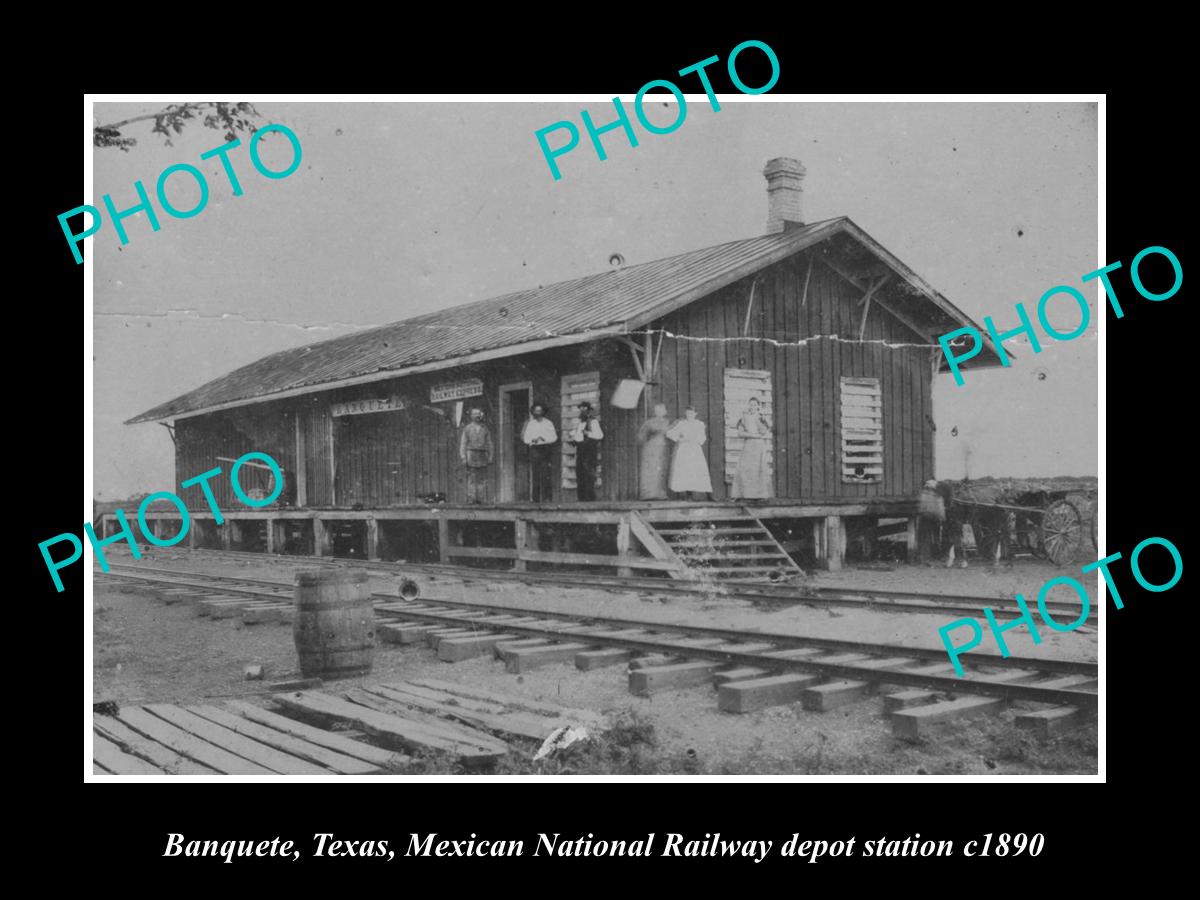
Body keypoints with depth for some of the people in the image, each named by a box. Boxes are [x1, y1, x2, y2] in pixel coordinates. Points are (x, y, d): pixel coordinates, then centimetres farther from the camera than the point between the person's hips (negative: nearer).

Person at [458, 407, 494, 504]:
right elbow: (463, 444, 2)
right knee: (471, 478, -5)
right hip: (471, 455, -2)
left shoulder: (485, 429, 12)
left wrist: (491, 457, 5)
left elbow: (490, 444, 13)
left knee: (482, 479, -1)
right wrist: (463, 458, -7)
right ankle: (471, 499, -5)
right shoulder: (467, 429, 6)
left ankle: (482, 499, 1)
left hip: (482, 456, 2)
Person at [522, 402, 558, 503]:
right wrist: (533, 440, -11)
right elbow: (526, 438, 9)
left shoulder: (548, 423, 11)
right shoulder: (530, 424, 14)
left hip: (546, 449, -1)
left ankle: (546, 497, -9)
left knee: (547, 474, -10)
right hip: (534, 449, 1)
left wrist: (545, 439, -13)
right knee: (536, 475, -5)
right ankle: (536, 499, -4)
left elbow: (554, 437, 4)